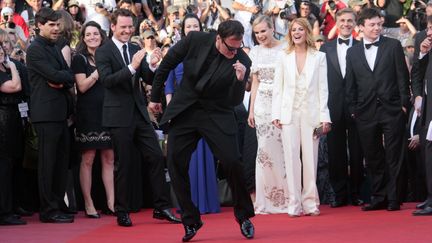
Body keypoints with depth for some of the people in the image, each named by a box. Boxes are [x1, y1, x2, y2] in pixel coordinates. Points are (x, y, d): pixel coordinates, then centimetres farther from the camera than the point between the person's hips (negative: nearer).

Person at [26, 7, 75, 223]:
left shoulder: (55, 49, 19)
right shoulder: (35, 50, -9)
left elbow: (69, 78, 12)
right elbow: (54, 75, -19)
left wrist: (62, 82, -8)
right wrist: (67, 76, 0)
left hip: (60, 112, 9)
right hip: (46, 113, -9)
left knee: (61, 161, 10)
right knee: (48, 162, -4)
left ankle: (58, 205, 17)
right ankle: (48, 211, 0)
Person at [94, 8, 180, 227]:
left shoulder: (136, 50, 11)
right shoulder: (103, 52, -6)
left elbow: (149, 79, 9)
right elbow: (107, 80, -19)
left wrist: (152, 66, -13)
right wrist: (132, 67, -29)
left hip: (139, 113, 5)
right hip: (119, 116, -5)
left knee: (156, 157, 2)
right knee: (122, 164, 1)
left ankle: (161, 207, 9)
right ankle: (121, 211, 11)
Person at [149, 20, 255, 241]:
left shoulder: (242, 61, -13)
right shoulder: (195, 40, -12)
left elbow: (235, 102, -13)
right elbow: (166, 65, 2)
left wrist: (240, 80, -32)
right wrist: (155, 96, 10)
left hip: (217, 114, -1)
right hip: (184, 111, 2)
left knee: (232, 162, -13)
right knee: (176, 165, -2)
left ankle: (243, 216, 8)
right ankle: (190, 220, 12)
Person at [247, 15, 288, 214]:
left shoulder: (284, 49, -3)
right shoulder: (255, 52, 11)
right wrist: (251, 109, 11)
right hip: (263, 104, 4)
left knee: (283, 149, -5)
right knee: (265, 149, 1)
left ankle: (287, 196, 4)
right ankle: (267, 199, 7)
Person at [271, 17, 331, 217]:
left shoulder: (319, 57, 6)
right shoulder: (284, 58, 9)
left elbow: (322, 88, 3)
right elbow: (278, 88, 7)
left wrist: (324, 116, -4)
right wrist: (276, 114, -1)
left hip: (311, 113, -1)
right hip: (289, 113, 1)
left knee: (310, 158, 0)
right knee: (291, 158, -1)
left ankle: (310, 202, 7)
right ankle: (294, 204, 2)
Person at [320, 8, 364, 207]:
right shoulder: (326, 48, 8)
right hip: (334, 107, 1)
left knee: (356, 153, 4)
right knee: (335, 153, 4)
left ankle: (355, 193, 14)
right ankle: (340, 194, 11)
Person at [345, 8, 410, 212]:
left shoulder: (393, 46, 3)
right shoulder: (352, 53, 10)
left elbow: (403, 77, 1)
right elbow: (350, 85, 11)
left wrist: (404, 103, -5)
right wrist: (352, 110, 5)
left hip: (392, 110, -3)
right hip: (366, 112, 3)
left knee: (393, 156, -1)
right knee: (373, 158, 7)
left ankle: (393, 198, 4)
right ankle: (379, 197, 15)